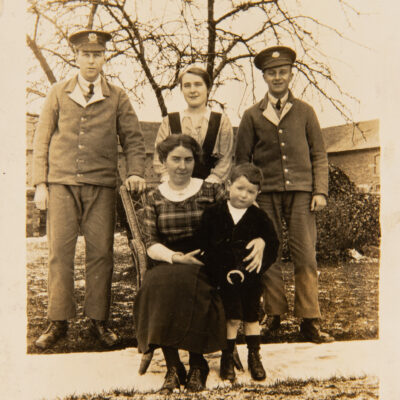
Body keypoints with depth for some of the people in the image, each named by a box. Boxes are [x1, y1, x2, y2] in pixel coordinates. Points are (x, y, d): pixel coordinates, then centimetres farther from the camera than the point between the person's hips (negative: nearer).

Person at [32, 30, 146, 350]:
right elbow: (42, 141, 10)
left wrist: (136, 172, -8)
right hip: (62, 183, 0)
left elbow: (133, 138, 9)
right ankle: (59, 321, 9)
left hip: (101, 185, 0)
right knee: (60, 252, -1)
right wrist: (40, 183, 2)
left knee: (101, 252, 0)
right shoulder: (58, 94, 10)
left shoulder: (117, 97, 9)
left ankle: (98, 319, 12)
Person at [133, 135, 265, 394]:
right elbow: (151, 243, 4)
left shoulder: (211, 191, 7)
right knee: (158, 284, -33)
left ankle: (197, 364, -16)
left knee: (189, 284, -35)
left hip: (204, 265, -1)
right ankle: (173, 367, -20)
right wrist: (175, 257, -16)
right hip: (167, 264, 2)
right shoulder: (155, 197, 12)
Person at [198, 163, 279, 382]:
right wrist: (223, 272, -15)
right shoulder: (213, 214, -3)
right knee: (233, 318, -3)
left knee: (251, 317, 10)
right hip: (224, 277, -2)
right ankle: (227, 358, 16)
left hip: (250, 277, 2)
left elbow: (273, 246, 1)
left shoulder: (259, 217, 2)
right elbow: (204, 247, -7)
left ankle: (254, 357, 28)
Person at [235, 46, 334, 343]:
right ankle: (275, 317, 10)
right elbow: (242, 160, 11)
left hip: (300, 192, 0)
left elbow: (319, 155, 11)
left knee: (306, 257, -5)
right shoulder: (252, 116, 11)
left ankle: (310, 321, 2)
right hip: (266, 194, 0)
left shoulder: (305, 112, 12)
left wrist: (320, 191, 0)